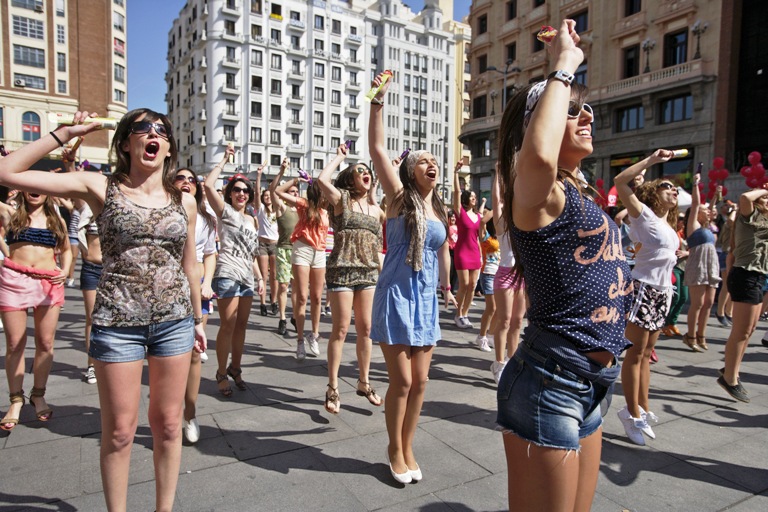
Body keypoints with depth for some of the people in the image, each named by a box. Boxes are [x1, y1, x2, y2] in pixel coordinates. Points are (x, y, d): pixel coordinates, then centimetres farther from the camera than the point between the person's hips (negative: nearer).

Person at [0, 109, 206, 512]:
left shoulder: (184, 202, 5)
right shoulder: (100, 188, -2)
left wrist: (197, 318, 16)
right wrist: (64, 133, -6)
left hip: (174, 320, 3)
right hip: (117, 323, -2)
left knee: (168, 424, 12)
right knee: (119, 431, 9)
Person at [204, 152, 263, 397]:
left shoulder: (251, 219, 20)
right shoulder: (225, 211, 3)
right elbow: (208, 185, -14)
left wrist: (259, 276, 17)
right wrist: (224, 160, -5)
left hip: (246, 276, 7)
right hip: (228, 273, -6)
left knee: (241, 324, 10)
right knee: (228, 325, -6)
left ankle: (235, 369, 22)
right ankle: (222, 374, 6)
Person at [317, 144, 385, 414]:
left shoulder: (376, 209, 13)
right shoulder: (341, 200, 0)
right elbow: (322, 179, -17)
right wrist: (339, 156, -5)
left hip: (369, 273, 5)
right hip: (342, 271, -4)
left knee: (365, 329, 9)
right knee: (340, 330, -1)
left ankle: (364, 383, 23)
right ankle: (332, 389, 11)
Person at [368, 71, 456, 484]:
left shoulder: (439, 211, 10)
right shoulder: (400, 198, -6)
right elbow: (377, 148, -16)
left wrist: (447, 287, 28)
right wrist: (378, 101, -21)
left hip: (426, 299, 6)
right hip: (397, 296, -5)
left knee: (420, 381, 11)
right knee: (401, 381, 0)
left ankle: (407, 449, 30)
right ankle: (395, 451, 23)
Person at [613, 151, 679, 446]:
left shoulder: (669, 225, 17)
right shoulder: (644, 214, -6)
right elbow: (620, 182, -20)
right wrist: (652, 159, -18)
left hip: (662, 292, 8)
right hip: (642, 288, -8)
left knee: (646, 353, 14)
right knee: (637, 351, -3)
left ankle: (643, 411, 24)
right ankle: (633, 415, 6)